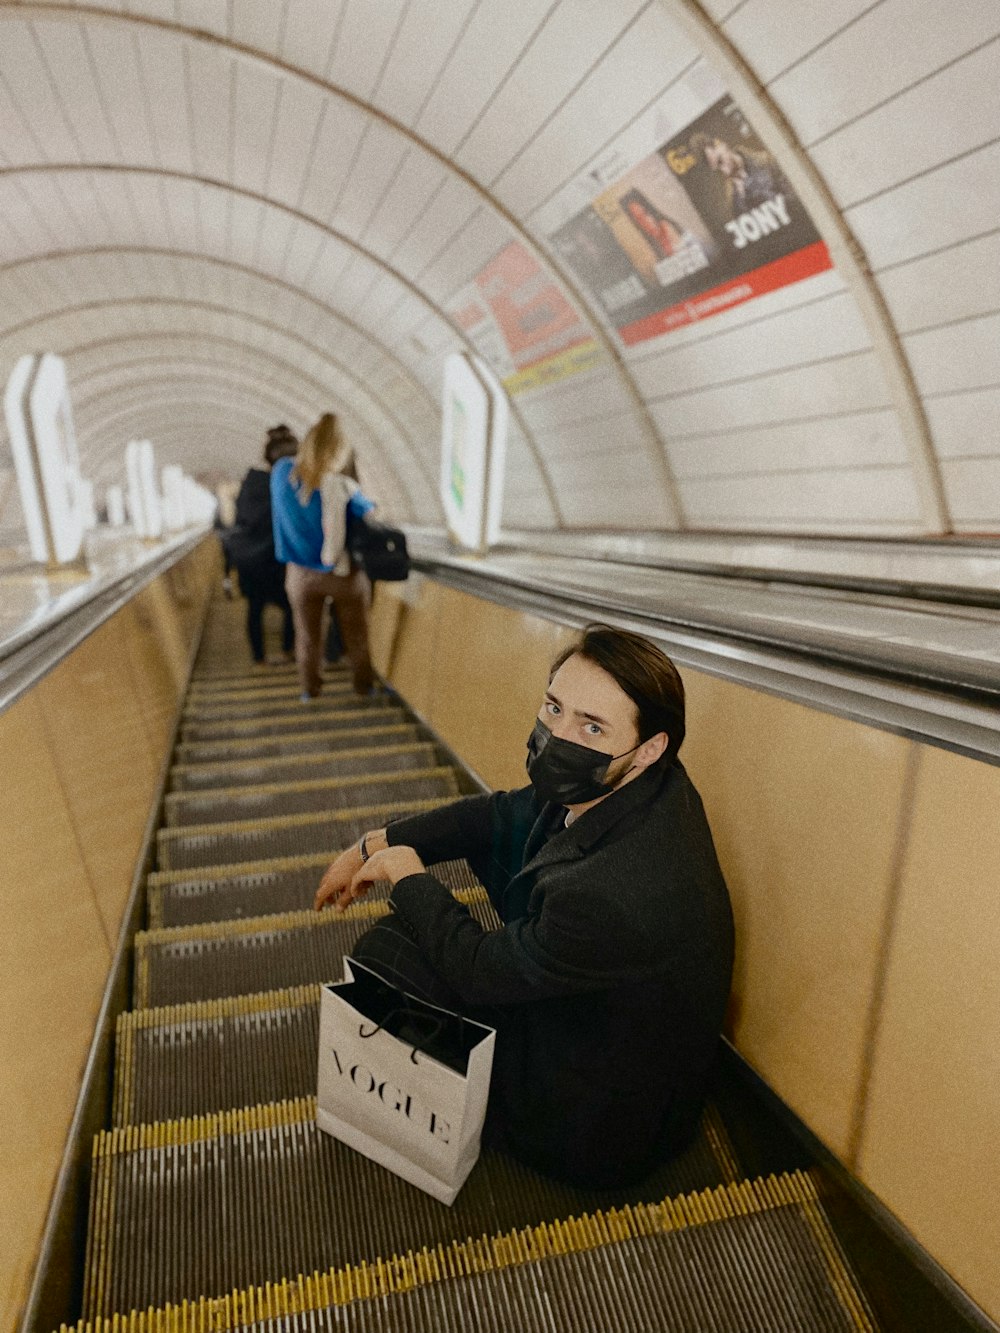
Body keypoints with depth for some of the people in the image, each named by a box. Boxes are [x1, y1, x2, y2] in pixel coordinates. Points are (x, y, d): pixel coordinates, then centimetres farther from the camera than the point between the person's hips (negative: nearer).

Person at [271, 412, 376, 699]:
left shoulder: (282, 473, -14)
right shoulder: (344, 488, -25)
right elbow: (369, 514, -9)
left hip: (301, 574, 3)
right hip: (345, 574, -3)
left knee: (307, 635, 20)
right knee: (355, 635, 17)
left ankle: (309, 688, 34)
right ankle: (363, 685, 32)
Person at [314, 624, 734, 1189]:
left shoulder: (614, 896, -41)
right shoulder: (630, 786, -16)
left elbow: (476, 971, -23)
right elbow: (503, 814, -1)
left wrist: (405, 872, -8)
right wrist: (375, 844, -1)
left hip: (601, 1135, -7)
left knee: (384, 949, -4)